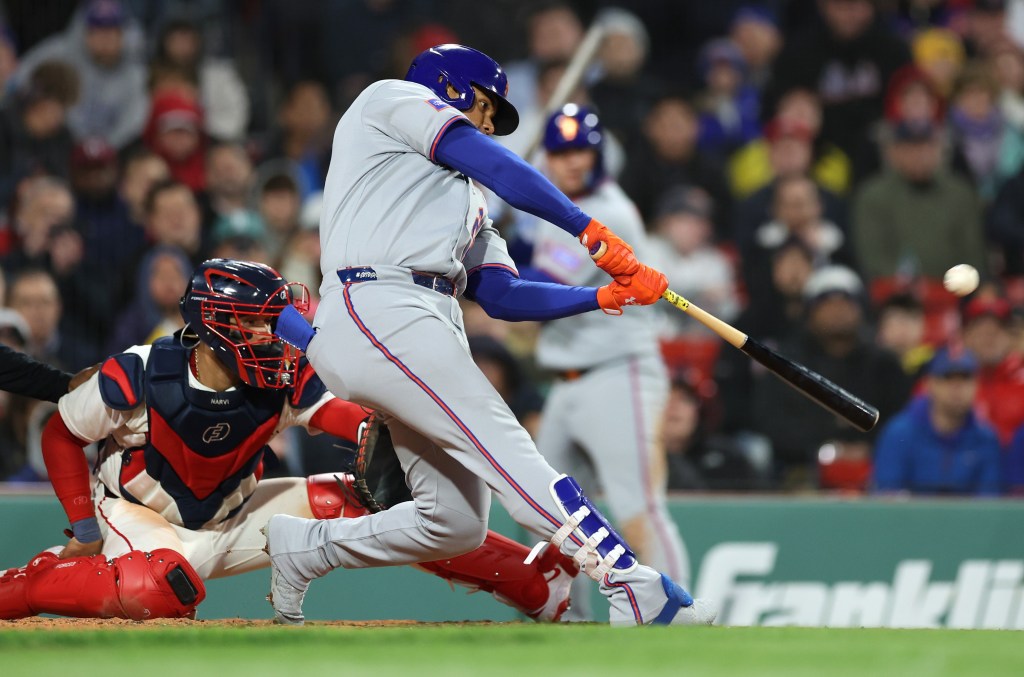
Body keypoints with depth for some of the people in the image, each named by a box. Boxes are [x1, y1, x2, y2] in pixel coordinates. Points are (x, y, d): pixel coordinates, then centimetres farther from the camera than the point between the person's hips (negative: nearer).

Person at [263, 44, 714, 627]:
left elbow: (502, 295, 23)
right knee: (505, 447, -22)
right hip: (377, 309, -9)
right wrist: (593, 233, -3)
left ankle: (304, 546, 17)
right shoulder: (393, 99, 14)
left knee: (456, 523, 1)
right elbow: (494, 166, 0)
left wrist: (606, 297, 11)